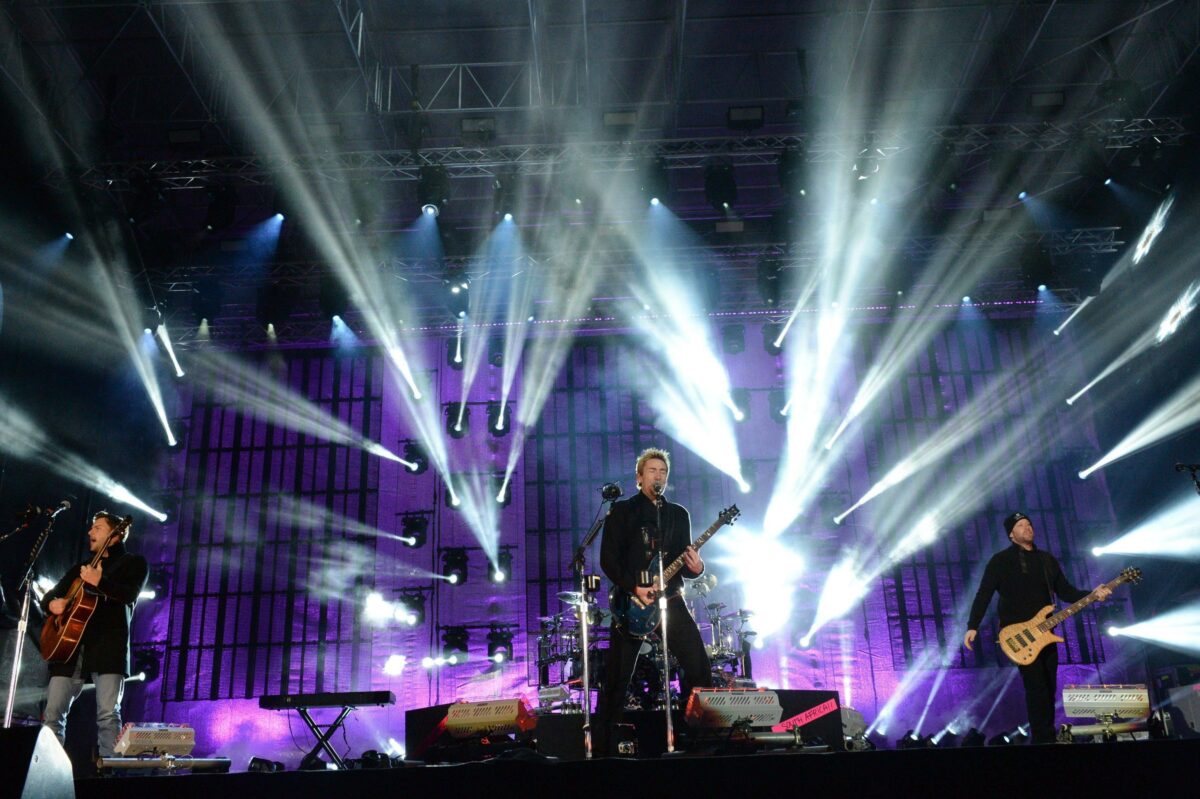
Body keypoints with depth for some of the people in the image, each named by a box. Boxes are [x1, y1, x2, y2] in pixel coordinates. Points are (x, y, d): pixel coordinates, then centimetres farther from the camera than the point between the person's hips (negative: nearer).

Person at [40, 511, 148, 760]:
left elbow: (130, 594, -9)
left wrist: (99, 583, -25)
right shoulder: (79, 568, 26)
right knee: (52, 713, -1)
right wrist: (52, 603, 2)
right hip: (70, 647, 6)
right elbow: (50, 594, 26)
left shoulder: (133, 562, 9)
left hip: (109, 648, -6)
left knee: (108, 714, -13)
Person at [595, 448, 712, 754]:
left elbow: (684, 562, 11)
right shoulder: (623, 510, 3)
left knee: (699, 667, -5)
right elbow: (608, 559, -5)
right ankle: (602, 746, 9)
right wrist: (634, 588, -17)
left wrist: (695, 567, -12)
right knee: (617, 678, -2)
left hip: (670, 601, 3)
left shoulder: (679, 514, 14)